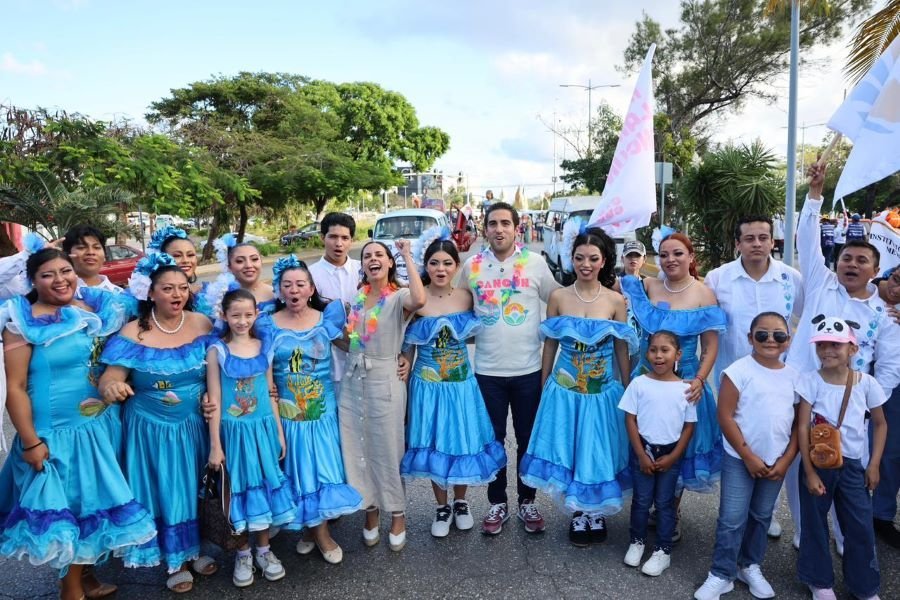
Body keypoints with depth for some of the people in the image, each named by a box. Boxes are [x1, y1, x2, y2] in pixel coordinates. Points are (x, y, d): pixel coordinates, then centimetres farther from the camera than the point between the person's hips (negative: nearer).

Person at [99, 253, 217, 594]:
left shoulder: (203, 324, -6)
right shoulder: (133, 333, -13)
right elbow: (109, 380, -16)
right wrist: (111, 388, -38)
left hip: (195, 424, 2)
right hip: (152, 428, -2)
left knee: (195, 488, 16)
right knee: (164, 492, 10)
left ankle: (195, 549, 38)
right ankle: (176, 561, 30)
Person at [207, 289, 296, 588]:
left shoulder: (264, 347, 1)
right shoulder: (217, 351, -8)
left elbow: (270, 393, 7)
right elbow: (214, 400, -8)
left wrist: (279, 432, 7)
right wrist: (215, 446, -8)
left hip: (263, 428, 3)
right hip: (234, 430, -3)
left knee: (265, 486, 12)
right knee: (240, 489, 9)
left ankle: (263, 550, 29)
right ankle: (243, 553, 27)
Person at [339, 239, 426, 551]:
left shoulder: (398, 296, -9)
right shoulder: (355, 297, 9)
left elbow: (419, 300, -35)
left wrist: (408, 257, -27)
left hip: (384, 382, -5)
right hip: (353, 382, 6)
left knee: (388, 451, 5)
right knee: (357, 450, 11)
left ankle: (397, 513, 25)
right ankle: (370, 509, 30)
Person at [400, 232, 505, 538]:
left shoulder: (466, 297, -4)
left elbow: (475, 333, 11)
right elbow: (406, 348, -3)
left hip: (462, 384, 2)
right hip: (428, 385, -1)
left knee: (462, 442, 12)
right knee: (434, 445, 10)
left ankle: (460, 503, 36)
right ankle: (442, 507, 32)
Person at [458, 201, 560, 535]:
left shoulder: (535, 263, -4)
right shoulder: (472, 266, 0)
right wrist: (472, 331, 2)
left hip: (528, 369, 0)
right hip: (487, 370, 1)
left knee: (528, 439, 13)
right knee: (493, 439, 12)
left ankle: (527, 502, 31)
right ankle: (497, 504, 29)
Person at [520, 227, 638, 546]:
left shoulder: (616, 301, -4)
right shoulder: (558, 297, -3)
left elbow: (622, 351, 2)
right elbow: (550, 345, 4)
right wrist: (543, 388, 8)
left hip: (603, 391, 0)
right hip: (564, 389, 1)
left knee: (598, 451, 9)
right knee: (568, 449, 6)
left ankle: (596, 511, 31)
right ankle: (578, 511, 27)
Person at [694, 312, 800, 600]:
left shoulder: (794, 376, 2)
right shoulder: (739, 370, -13)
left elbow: (799, 423, 6)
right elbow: (725, 417, -14)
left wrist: (786, 460, -2)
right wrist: (748, 457, -13)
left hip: (776, 461, 5)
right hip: (740, 459, -4)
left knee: (761, 516, 18)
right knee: (732, 519, -1)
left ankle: (750, 566, 36)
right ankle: (721, 575, 13)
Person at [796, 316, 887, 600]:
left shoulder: (866, 383, -5)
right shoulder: (810, 381, -12)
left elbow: (880, 424, 9)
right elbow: (802, 427, -12)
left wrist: (874, 464, 3)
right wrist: (810, 472, -14)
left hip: (852, 464, 2)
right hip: (817, 462, -2)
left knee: (861, 528, 8)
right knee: (815, 524, 10)